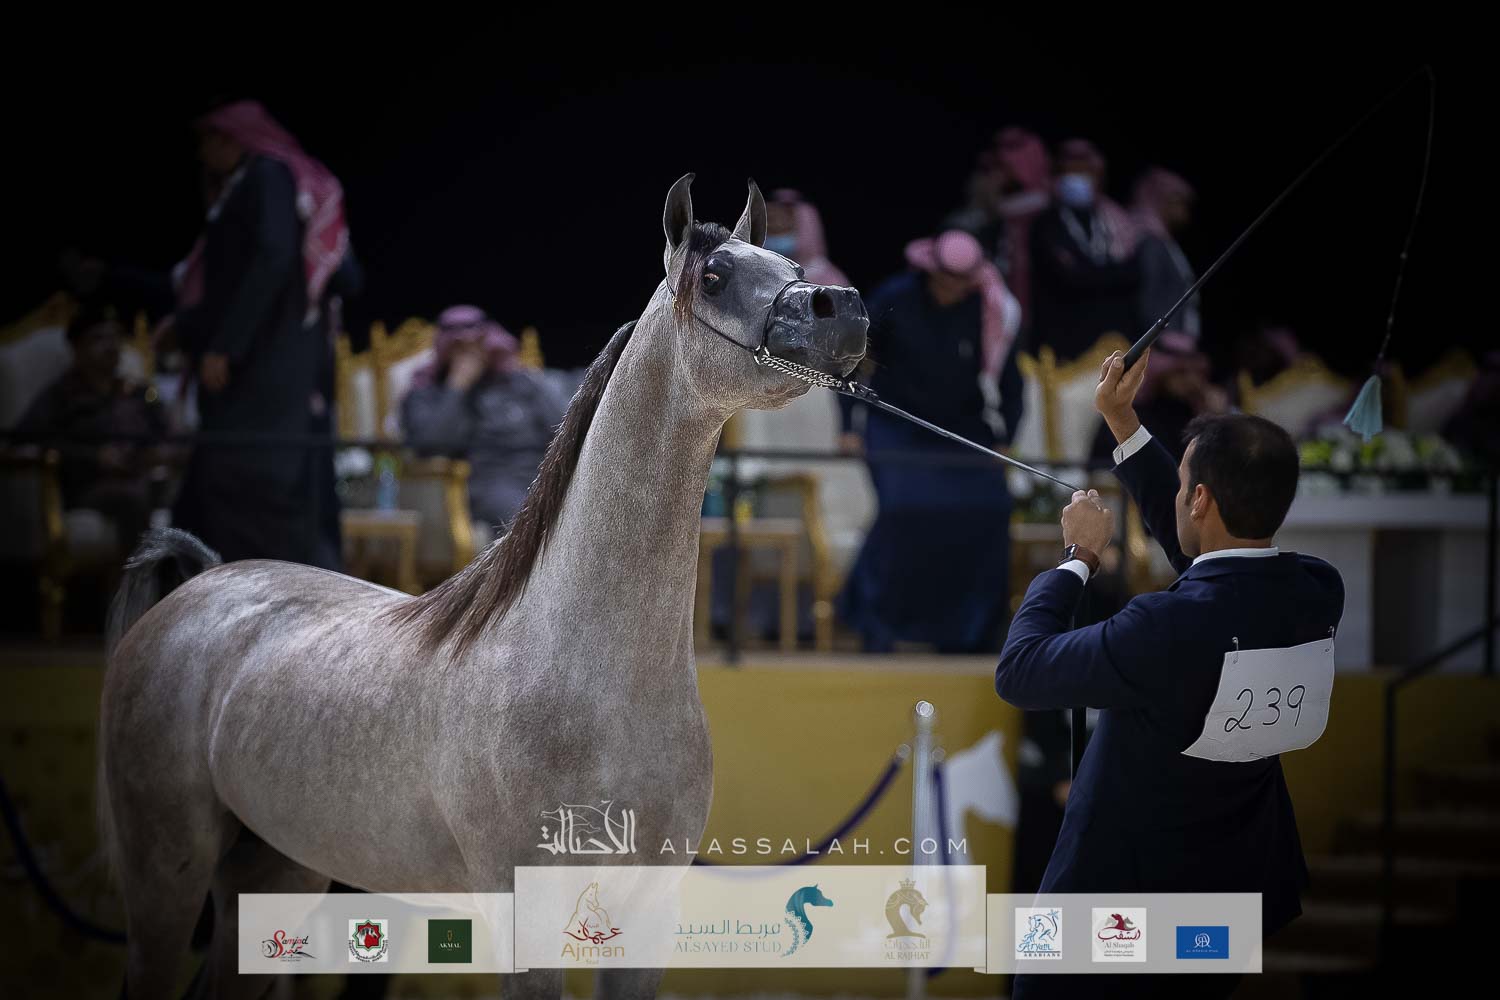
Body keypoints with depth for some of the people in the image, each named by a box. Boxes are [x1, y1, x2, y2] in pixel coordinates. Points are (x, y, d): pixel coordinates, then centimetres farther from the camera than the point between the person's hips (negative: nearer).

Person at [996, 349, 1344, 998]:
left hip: (1129, 893, -7)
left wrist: (1079, 555, -8)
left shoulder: (1169, 627, -33)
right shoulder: (1319, 594, -11)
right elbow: (1202, 543, 9)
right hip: (1247, 887, 7)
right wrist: (1123, 425, 10)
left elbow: (1018, 673, -21)